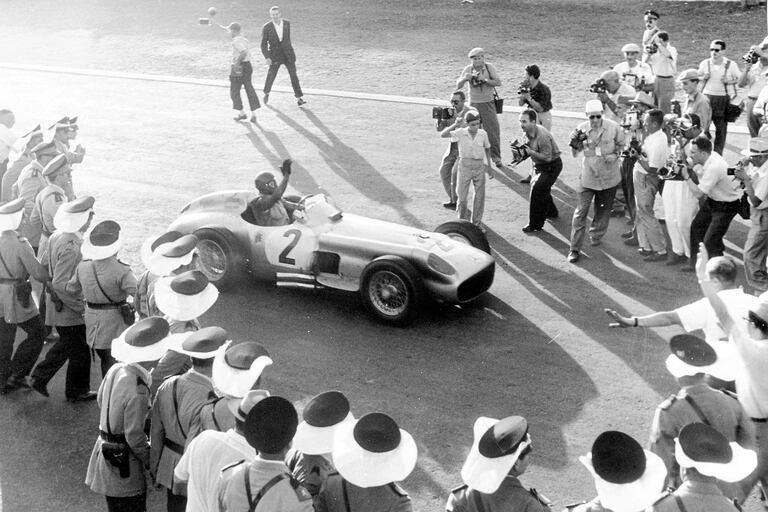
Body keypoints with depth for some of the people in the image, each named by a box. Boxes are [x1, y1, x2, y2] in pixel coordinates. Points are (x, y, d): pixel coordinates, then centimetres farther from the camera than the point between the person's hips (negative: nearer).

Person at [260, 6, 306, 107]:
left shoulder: (287, 23, -2)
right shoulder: (266, 27, -12)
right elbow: (264, 44, -8)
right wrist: (267, 58, -20)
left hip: (288, 54, 2)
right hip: (275, 56, -2)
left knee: (293, 75, -6)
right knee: (271, 76, 7)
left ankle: (299, 98, -3)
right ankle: (266, 93, 36)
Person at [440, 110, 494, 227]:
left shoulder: (483, 134, -3)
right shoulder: (461, 133, -9)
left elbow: (487, 149, 11)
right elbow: (443, 135, -19)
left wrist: (489, 168, 15)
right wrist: (455, 125, -27)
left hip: (479, 165, 2)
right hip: (465, 165, -2)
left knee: (480, 196, 6)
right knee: (461, 196, 3)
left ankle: (476, 223, 20)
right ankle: (463, 219, 26)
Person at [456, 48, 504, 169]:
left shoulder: (489, 67, -4)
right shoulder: (468, 69, -2)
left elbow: (498, 83, -8)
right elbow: (458, 86, -4)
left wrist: (485, 79, -22)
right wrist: (464, 79, -24)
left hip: (488, 103, -1)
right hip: (474, 104, 1)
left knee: (493, 130, -3)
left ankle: (496, 157, 5)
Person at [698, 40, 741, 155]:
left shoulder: (731, 65, -6)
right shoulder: (705, 63, -1)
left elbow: (739, 80, 3)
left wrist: (729, 81, -16)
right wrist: (704, 77, -9)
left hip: (724, 98, -1)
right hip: (707, 96, 1)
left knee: (721, 128, 3)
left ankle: (718, 153, 15)